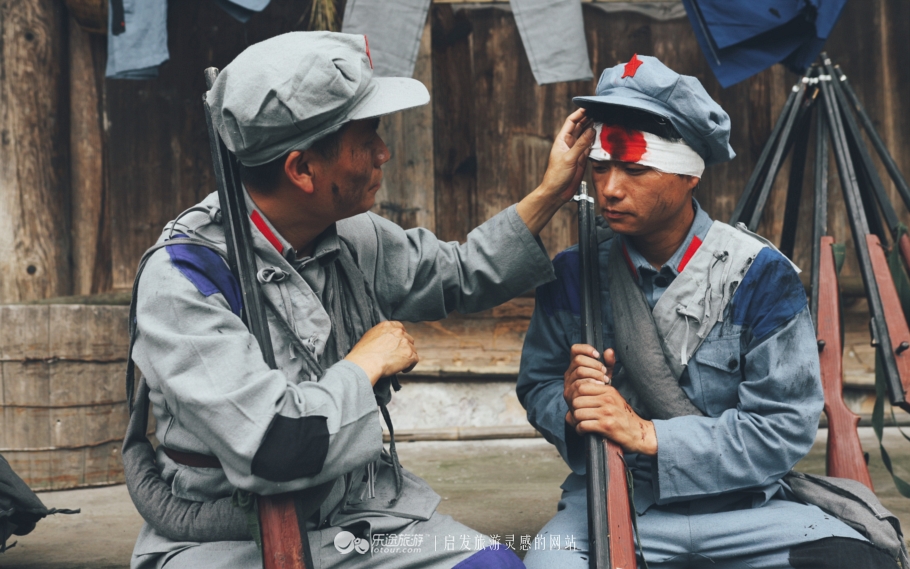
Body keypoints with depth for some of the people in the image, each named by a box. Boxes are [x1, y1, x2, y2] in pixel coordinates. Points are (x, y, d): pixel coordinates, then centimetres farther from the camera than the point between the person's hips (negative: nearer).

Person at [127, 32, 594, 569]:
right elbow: (275, 449, -31)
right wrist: (370, 361, -15)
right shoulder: (184, 277, -21)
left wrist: (552, 192, 12)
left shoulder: (356, 236, 1)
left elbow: (462, 276, 21)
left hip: (364, 514, 6)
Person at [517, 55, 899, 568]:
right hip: (610, 505, 1)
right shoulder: (574, 272, 1)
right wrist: (571, 410, -14)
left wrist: (648, 434, -18)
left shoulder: (759, 274, -7)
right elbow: (536, 384, 11)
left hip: (742, 506, 0)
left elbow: (786, 426, -10)